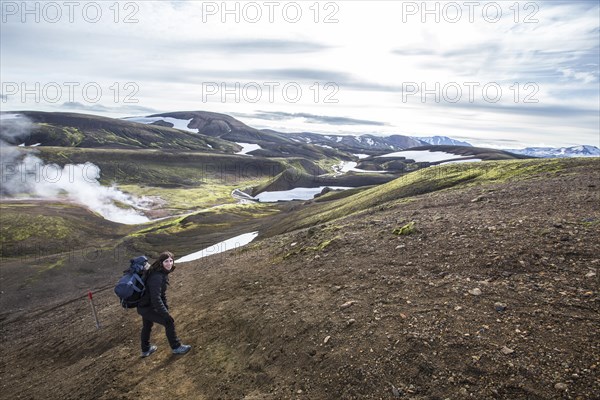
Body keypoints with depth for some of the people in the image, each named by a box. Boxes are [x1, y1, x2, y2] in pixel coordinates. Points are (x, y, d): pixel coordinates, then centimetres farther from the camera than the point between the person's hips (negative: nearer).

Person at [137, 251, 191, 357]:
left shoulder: (163, 273, -1)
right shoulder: (156, 277, -31)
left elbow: (161, 293, 10)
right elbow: (156, 298, -34)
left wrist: (166, 307, 12)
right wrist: (165, 313, -28)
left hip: (144, 305, 10)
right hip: (147, 307, -10)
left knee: (147, 326, 27)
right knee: (169, 322, -3)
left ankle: (146, 350, 49)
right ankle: (176, 347, 14)